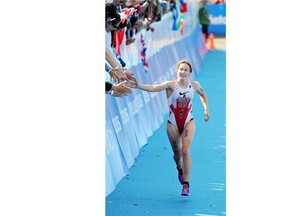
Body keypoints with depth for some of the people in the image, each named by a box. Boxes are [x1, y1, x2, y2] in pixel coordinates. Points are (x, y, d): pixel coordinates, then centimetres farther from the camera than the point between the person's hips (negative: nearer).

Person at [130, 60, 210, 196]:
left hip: (188, 123, 0)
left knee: (185, 151, -15)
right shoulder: (171, 85, -12)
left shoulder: (194, 85, -3)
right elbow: (154, 88, -29)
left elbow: (202, 94, 20)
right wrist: (138, 86, -45)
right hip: (173, 124, 0)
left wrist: (206, 109, 10)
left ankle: (186, 184, -12)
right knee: (177, 153, 11)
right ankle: (180, 170, 46)